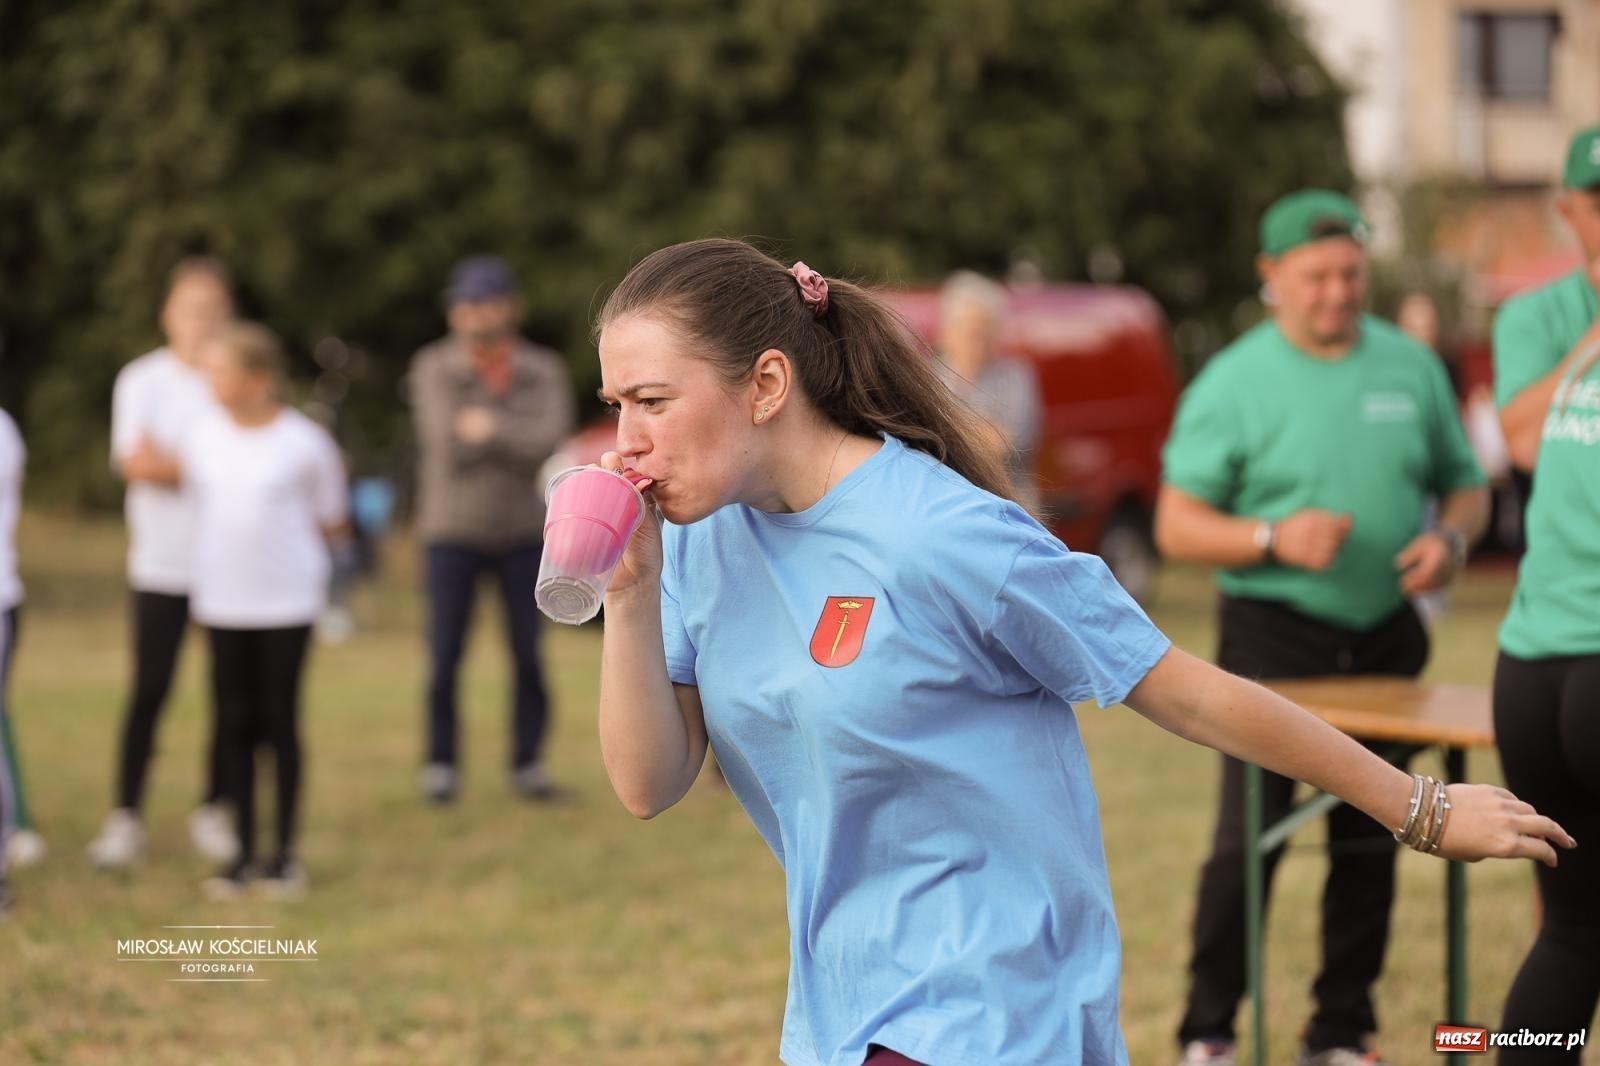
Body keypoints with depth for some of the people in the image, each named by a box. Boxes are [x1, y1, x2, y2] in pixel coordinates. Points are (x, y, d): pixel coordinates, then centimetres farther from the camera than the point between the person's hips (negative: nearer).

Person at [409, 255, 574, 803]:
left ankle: (529, 762, 11)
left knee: (529, 653, 1)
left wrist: (491, 427, -21)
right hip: (453, 531, -2)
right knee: (445, 655, -2)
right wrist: (515, 435, -12)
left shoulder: (543, 371, -1)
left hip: (521, 531, 2)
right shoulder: (433, 368, -6)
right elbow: (448, 444, -17)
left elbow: (549, 441, -15)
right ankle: (440, 764, 8)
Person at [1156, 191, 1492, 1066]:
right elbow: (1177, 528, -4)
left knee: (1369, 842, 7)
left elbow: (1464, 488, 15)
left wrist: (1451, 538, -7)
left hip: (1385, 634, 4)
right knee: (1249, 835, -9)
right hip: (1272, 633, -4)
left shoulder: (1411, 368, 7)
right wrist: (1276, 539, -20)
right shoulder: (1232, 384, -4)